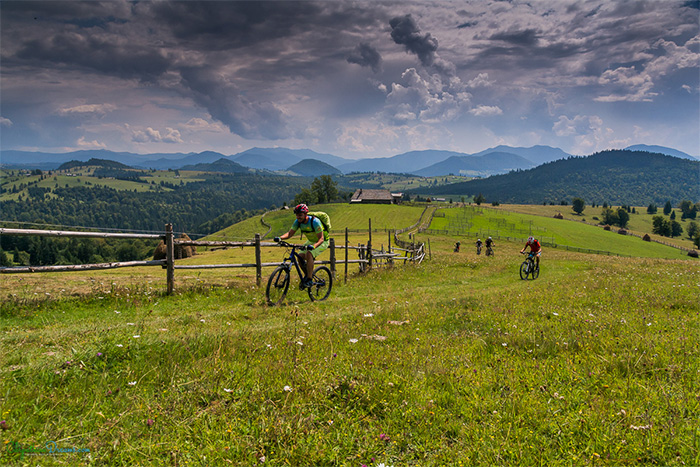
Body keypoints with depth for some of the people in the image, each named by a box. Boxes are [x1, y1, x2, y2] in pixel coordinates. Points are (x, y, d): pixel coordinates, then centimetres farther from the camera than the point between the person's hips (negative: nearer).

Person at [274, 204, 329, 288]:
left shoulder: (314, 221, -31)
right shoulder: (298, 222, -12)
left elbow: (321, 239, -34)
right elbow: (290, 233, -13)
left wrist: (313, 246, -53)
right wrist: (280, 238, -33)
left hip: (322, 242, -7)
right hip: (311, 241, 7)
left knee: (309, 254, -30)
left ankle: (309, 280, -23)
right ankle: (307, 275, 14)